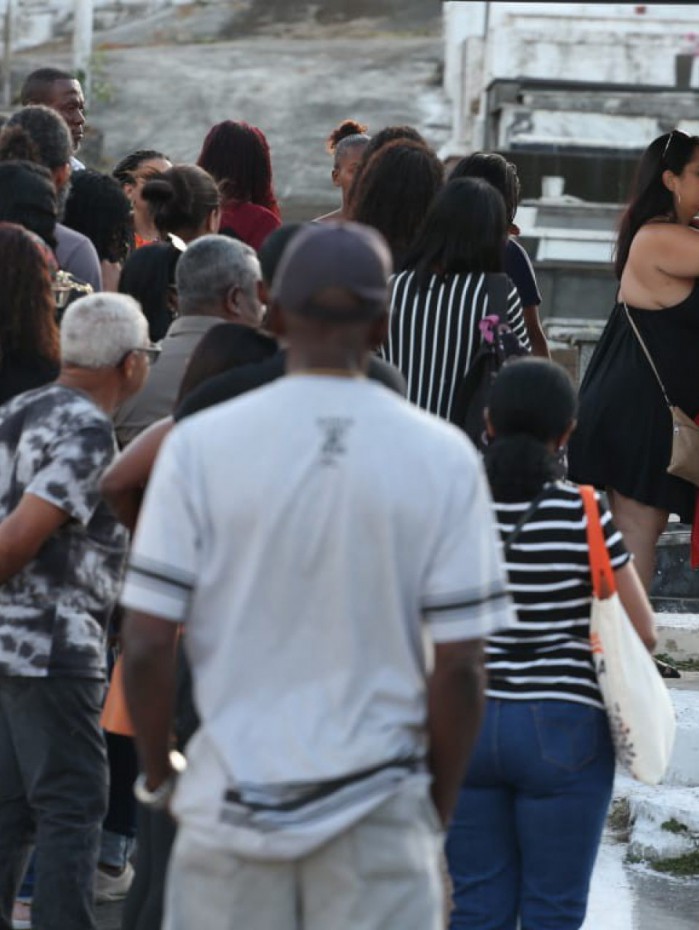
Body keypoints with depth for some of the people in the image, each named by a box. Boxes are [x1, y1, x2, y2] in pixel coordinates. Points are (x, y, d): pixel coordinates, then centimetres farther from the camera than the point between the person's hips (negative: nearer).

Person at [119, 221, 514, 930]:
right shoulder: (441, 456, -2)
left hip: (230, 800, 0)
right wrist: (436, 806, 10)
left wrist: (156, 773, 11)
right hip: (378, 810, 0)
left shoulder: (201, 445, -4)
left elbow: (145, 645, -5)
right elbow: (459, 665, -4)